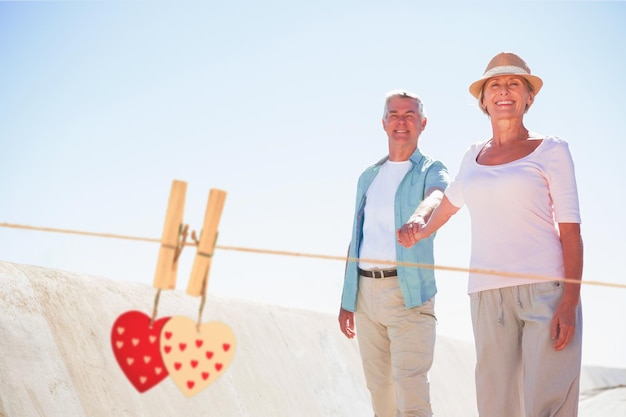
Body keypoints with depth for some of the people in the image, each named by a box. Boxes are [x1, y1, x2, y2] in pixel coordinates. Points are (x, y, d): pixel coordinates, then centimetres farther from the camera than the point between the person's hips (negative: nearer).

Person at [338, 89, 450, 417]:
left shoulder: (431, 171, 3)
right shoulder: (368, 177, 19)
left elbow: (436, 197, -22)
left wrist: (420, 216, -47)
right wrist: (346, 299, 15)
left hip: (407, 291, -5)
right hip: (365, 290, 5)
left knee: (410, 385, -13)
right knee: (378, 387, 6)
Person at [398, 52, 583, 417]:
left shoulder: (551, 151, 2)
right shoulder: (475, 155, 15)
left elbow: (571, 230, -4)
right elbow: (452, 200, 36)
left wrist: (570, 302, -14)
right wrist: (419, 233, 50)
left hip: (547, 291, -4)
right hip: (490, 297, 4)